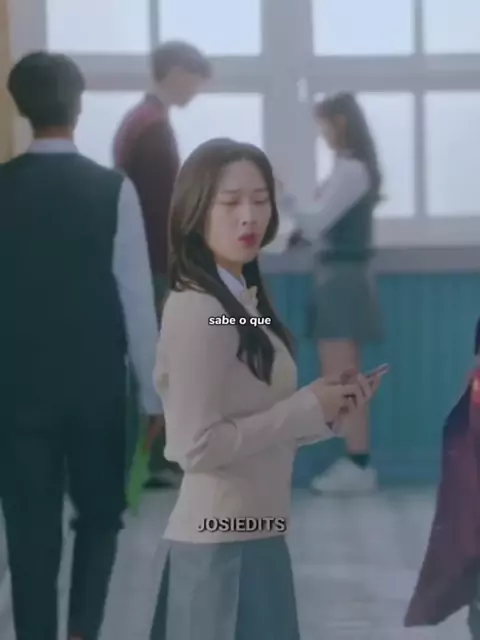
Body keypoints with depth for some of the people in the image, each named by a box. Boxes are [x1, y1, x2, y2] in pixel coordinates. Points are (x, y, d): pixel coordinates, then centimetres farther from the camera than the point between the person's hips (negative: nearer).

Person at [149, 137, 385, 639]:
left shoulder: (245, 301, 10)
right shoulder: (198, 310, -17)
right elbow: (198, 445, -22)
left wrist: (327, 409, 0)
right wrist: (307, 409, -15)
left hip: (253, 535, 9)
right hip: (220, 544, -9)